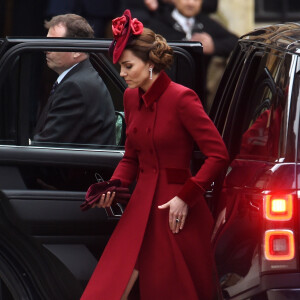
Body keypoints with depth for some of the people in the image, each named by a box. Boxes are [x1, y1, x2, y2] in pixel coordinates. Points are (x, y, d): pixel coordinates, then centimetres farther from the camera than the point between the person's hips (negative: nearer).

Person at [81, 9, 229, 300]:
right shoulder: (131, 98, 8)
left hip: (178, 211, -6)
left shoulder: (181, 98, -14)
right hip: (142, 204, 6)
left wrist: (185, 197, -16)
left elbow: (218, 154, -14)